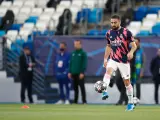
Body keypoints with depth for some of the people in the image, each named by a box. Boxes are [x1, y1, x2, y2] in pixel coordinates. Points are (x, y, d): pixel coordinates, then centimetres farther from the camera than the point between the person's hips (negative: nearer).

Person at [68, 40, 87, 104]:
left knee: (82, 87, -7)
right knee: (75, 88, 8)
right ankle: (75, 101, 13)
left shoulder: (83, 53, -3)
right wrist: (69, 72, 9)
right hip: (74, 73, 6)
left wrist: (82, 72, -17)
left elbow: (84, 64, -9)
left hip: (80, 74, -6)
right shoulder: (73, 53, 16)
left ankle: (84, 101, -7)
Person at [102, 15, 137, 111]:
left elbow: (134, 45, -9)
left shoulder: (126, 32, -8)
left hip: (124, 61, -3)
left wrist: (131, 52, -29)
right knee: (108, 71, -29)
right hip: (113, 59, 3)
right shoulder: (109, 33, 5)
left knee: (127, 82, 4)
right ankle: (105, 92, -43)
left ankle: (131, 103, 17)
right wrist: (105, 59, 13)